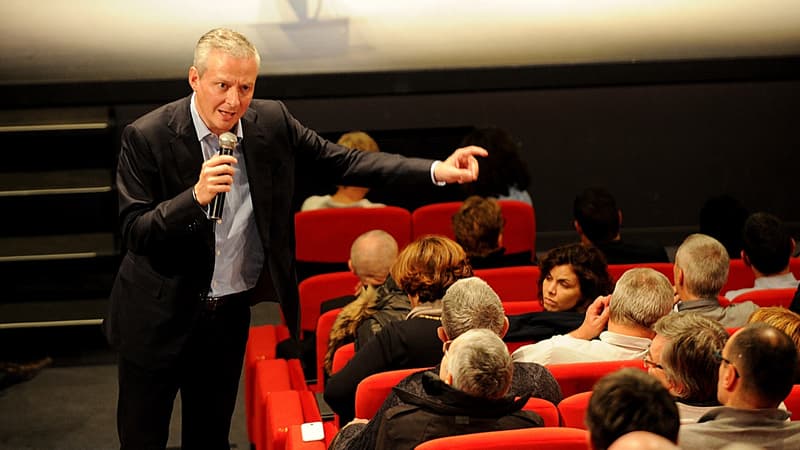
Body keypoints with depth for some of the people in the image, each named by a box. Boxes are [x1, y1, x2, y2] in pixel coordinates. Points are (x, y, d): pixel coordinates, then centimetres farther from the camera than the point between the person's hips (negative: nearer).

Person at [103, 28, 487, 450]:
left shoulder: (271, 122, -5)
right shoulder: (145, 137, -16)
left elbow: (341, 161, -2)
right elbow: (134, 233, -18)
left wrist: (436, 171, -10)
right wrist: (195, 196, -34)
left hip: (230, 314, 3)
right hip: (158, 316, -3)